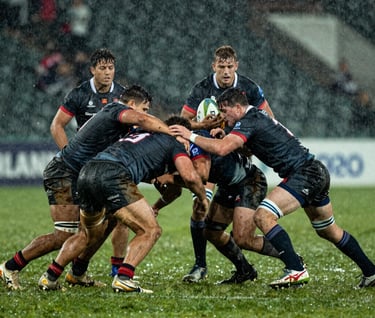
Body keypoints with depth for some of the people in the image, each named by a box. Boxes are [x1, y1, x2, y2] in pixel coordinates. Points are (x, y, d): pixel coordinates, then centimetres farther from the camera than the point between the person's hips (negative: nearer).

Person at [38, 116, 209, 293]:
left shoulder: (140, 134, 36)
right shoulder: (174, 144, 15)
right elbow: (189, 176, 2)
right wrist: (203, 198, 19)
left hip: (86, 172, 8)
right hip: (113, 176, -8)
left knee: (90, 236, 27)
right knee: (150, 230, 2)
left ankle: (49, 278, 26)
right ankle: (123, 278, -13)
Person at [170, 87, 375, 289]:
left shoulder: (249, 122, -13)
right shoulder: (257, 117, 17)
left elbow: (221, 149, -25)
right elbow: (243, 149, 28)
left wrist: (191, 136, -16)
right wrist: (223, 135, 10)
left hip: (304, 174, -10)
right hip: (317, 172, 10)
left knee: (263, 216, -18)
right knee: (329, 231, 22)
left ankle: (296, 271, -22)